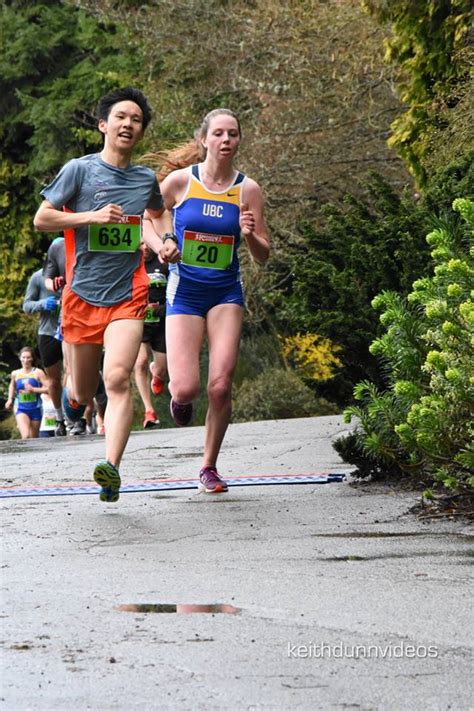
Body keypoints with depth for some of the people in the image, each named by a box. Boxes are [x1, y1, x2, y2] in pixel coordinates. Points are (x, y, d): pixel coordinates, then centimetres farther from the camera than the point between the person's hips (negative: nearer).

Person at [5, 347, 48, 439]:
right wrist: (10, 399, 17)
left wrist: (33, 389, -19)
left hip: (35, 409, 0)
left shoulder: (38, 373, -5)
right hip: (21, 409, 0)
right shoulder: (15, 374, 5)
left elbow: (48, 389, -11)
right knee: (25, 437, -22)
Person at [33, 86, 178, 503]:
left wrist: (166, 243, 9)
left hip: (127, 296, 1)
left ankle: (112, 469, -29)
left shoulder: (146, 179, 10)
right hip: (82, 295, -1)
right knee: (84, 393, 10)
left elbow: (159, 213, 31)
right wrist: (93, 217, -13)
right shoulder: (80, 170, -1)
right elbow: (41, 219, -2)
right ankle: (72, 396, 49)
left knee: (118, 379, -20)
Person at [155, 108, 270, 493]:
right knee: (186, 389, -12)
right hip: (184, 291, -1)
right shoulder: (179, 181, -5)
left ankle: (209, 467, 10)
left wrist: (250, 235, -18)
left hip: (226, 292, 1)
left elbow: (264, 255, 1)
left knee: (221, 386, -9)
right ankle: (179, 396, 28)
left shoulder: (248, 189, -2)